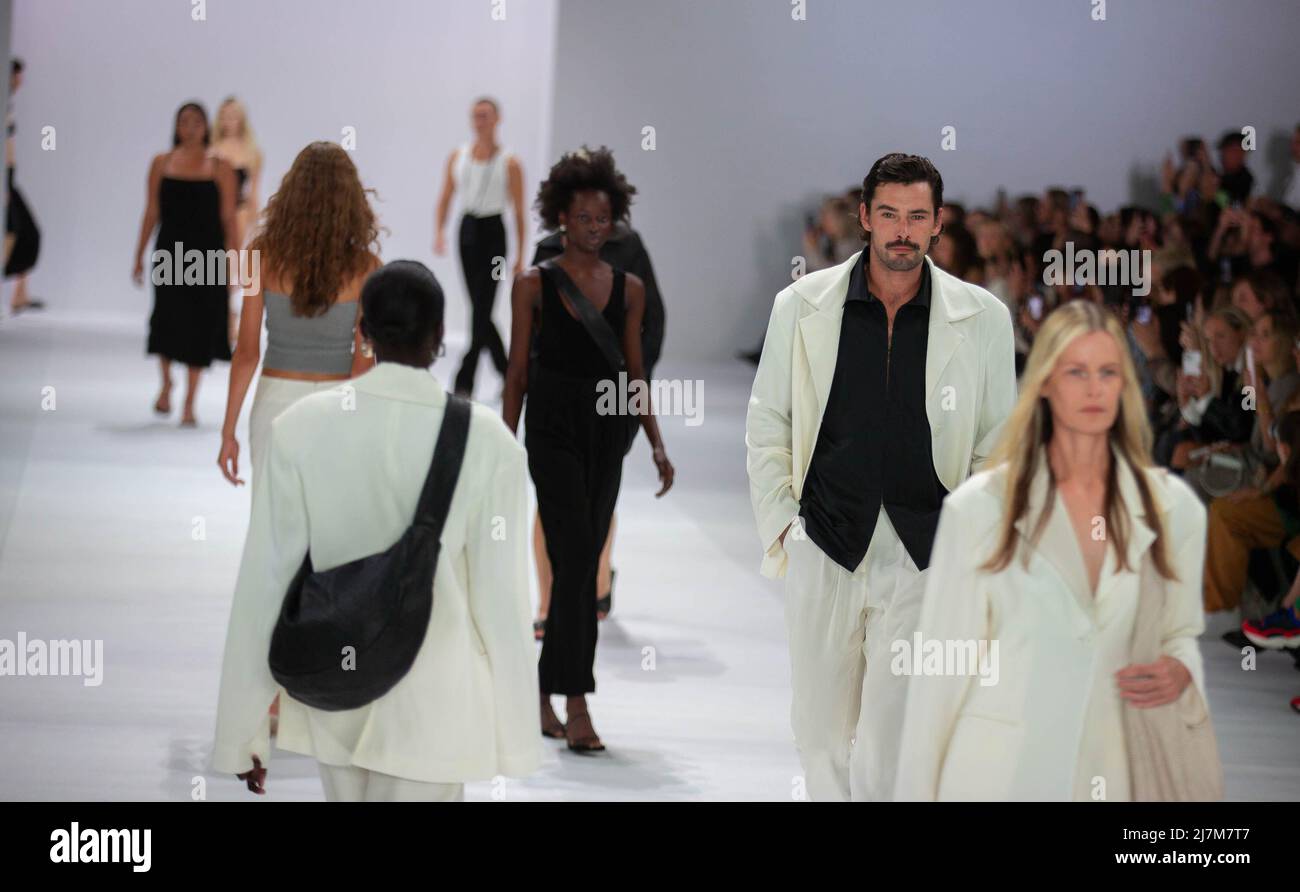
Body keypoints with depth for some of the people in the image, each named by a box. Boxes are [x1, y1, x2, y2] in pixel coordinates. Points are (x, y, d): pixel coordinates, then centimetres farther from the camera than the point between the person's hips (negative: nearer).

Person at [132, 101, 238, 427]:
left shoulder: (220, 168, 1)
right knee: (168, 318, -11)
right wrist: (139, 256, 8)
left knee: (200, 327, 1)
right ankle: (166, 383, 18)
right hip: (170, 252, 1)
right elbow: (152, 213, 9)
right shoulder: (162, 164, 6)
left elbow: (228, 218, 1)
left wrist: (233, 262, -3)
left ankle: (190, 405, 10)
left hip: (207, 252, 0)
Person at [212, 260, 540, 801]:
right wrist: (516, 731, 2)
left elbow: (263, 583, -9)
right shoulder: (486, 441, -14)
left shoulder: (301, 427, -10)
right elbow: (500, 595, -10)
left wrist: (243, 730, -2)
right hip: (430, 712, -3)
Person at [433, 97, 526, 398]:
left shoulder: (510, 163, -5)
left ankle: (464, 382, -9)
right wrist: (440, 231, -8)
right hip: (468, 229, 5)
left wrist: (521, 256, -5)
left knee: (481, 310, -9)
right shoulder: (457, 157, 6)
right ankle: (507, 372, 24)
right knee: (480, 309, 9)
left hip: (493, 232, -5)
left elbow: (519, 211, -3)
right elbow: (445, 198, 9)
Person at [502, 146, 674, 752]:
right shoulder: (534, 285, -1)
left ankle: (546, 695, 21)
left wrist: (657, 445, 4)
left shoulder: (629, 288, 8)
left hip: (607, 433, 4)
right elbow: (517, 370, 0)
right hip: (554, 429, -4)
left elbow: (635, 372, 11)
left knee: (581, 567, 8)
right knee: (576, 562, -14)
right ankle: (576, 706, -16)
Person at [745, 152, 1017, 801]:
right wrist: (778, 529, 4)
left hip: (925, 554, -1)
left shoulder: (982, 319, 1)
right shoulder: (803, 307, 3)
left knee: (888, 753, -7)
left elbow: (996, 448, 9)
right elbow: (766, 428, 10)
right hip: (824, 551, 2)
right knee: (820, 733, 7)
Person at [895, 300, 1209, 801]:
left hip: (1106, 771, 3)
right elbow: (942, 663, -6)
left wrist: (1180, 672, -9)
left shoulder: (1173, 507, 0)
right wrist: (918, 792, -6)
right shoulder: (980, 506, -9)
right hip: (992, 772, -2)